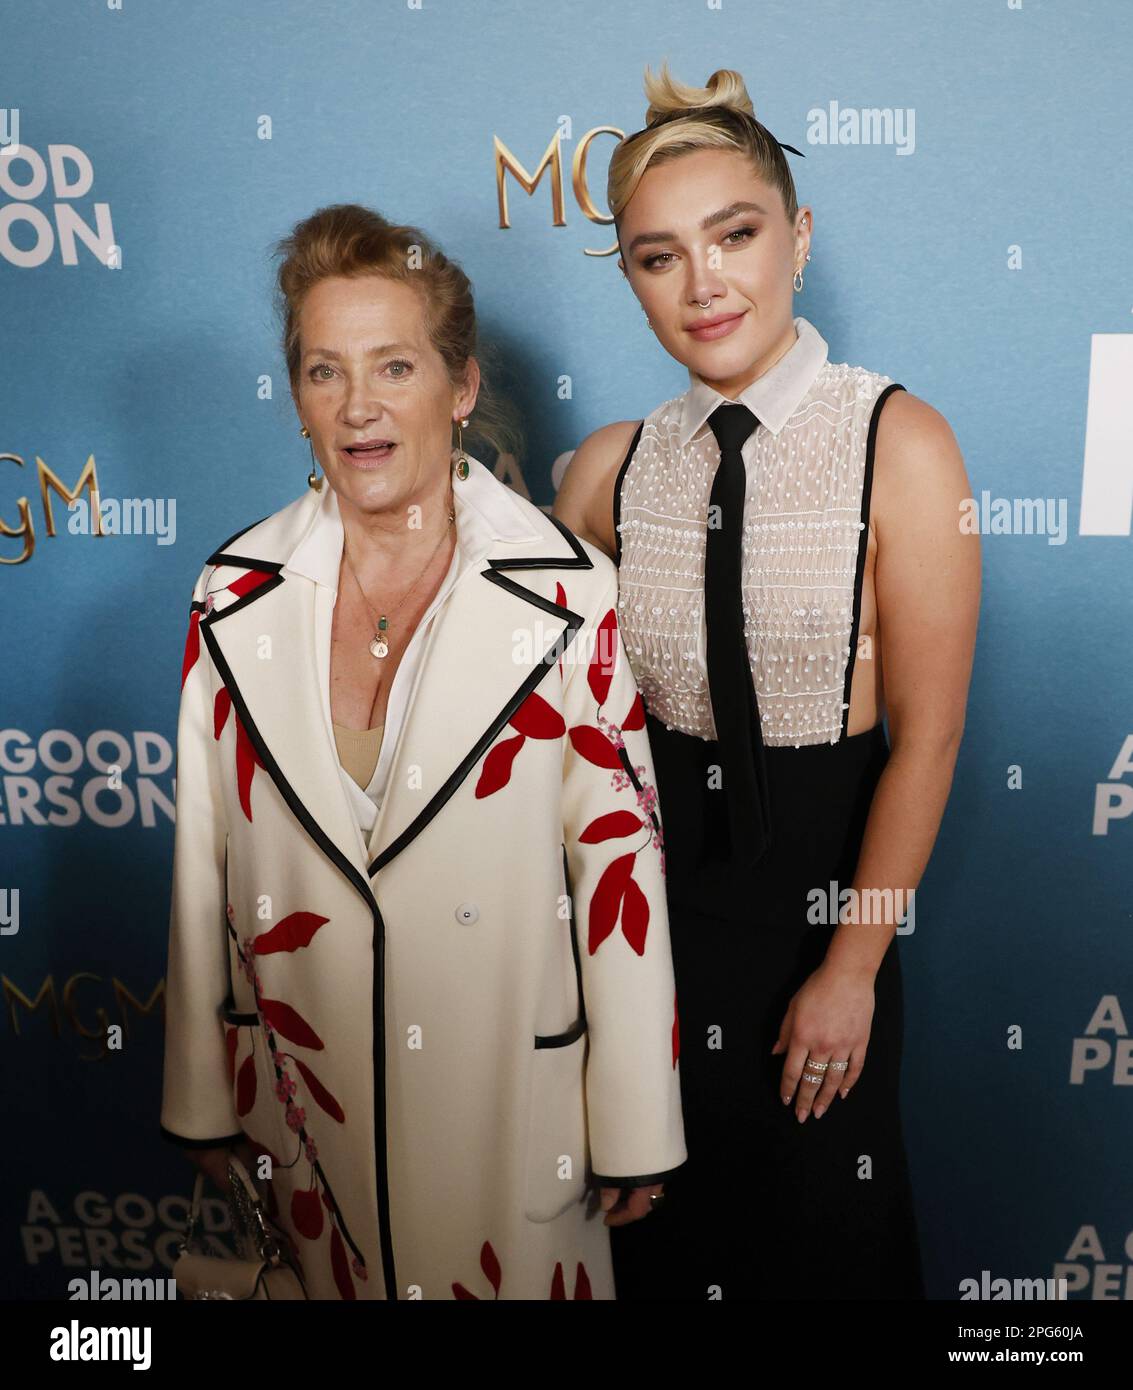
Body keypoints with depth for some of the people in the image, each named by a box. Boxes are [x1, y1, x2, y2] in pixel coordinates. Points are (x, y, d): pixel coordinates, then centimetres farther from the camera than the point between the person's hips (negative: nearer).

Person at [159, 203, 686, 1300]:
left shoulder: (564, 591, -13)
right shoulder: (236, 593, -4)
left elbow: (619, 855, -11)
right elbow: (204, 858, 2)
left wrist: (634, 1133, -7)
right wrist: (202, 1097, 7)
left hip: (514, 1089, -2)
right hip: (309, 1085, 3)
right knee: (344, 1276, 22)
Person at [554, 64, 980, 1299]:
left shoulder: (899, 445, -15)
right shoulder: (609, 468, -5)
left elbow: (925, 739, -14)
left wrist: (853, 967, -11)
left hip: (818, 871, -2)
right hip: (653, 862, 3)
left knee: (819, 1221, 19)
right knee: (659, 1212, 22)